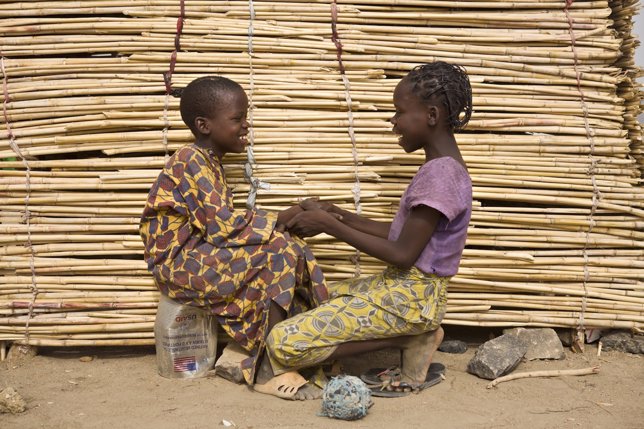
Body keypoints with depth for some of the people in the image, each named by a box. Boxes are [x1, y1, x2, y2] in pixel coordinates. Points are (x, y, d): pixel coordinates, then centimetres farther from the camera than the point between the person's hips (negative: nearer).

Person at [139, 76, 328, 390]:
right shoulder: (191, 161, -15)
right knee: (279, 249, -20)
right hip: (179, 263, -9)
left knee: (293, 248, -2)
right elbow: (223, 225, -23)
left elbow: (220, 224, 9)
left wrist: (275, 221, -4)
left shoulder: (209, 162, 15)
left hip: (200, 255, 9)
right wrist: (283, 218, -15)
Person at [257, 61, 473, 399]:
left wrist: (331, 226, -16)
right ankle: (415, 332, 6)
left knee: (284, 343, -15)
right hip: (401, 286, 10)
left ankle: (411, 340, -7)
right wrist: (340, 216, 6)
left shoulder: (438, 173, -21)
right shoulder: (442, 167, 10)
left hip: (410, 296, -10)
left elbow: (403, 255, -22)